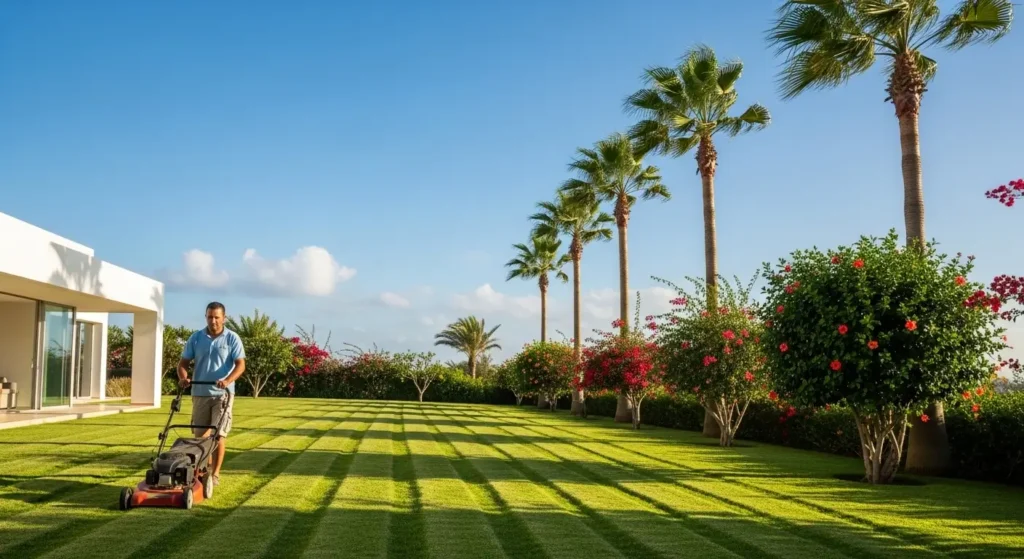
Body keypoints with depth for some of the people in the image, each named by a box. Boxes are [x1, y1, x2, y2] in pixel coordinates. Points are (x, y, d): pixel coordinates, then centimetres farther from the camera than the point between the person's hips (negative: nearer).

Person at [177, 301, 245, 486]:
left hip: (222, 394, -3)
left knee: (219, 434, -4)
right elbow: (183, 362, 7)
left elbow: (240, 365, -11)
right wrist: (183, 378, -14)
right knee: (200, 433, 9)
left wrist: (227, 381, -27)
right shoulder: (196, 337, 5)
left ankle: (215, 473, 3)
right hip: (200, 393, 3)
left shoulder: (232, 339, -3)